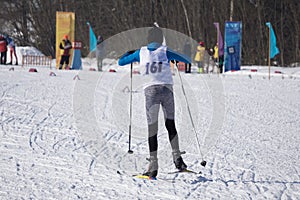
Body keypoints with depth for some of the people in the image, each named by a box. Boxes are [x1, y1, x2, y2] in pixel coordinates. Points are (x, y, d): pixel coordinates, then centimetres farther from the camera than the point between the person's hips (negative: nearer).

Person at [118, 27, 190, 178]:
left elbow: (121, 62, 21)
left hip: (150, 91, 0)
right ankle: (177, 156, -1)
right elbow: (187, 60, 17)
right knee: (170, 124, 13)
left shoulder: (141, 53, 9)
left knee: (152, 128, -1)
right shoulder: (165, 52, 7)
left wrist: (130, 53, 39)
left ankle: (153, 164, -9)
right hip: (167, 89, 0)